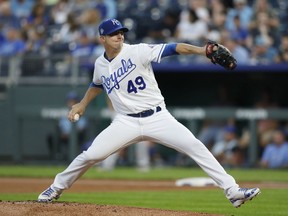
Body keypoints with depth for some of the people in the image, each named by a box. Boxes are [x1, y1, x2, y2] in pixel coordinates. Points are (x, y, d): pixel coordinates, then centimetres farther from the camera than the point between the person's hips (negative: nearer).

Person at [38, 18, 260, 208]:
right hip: (126, 122, 3)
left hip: (157, 117, -3)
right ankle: (57, 188, 17)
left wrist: (202, 50, -33)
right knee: (90, 155, -6)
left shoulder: (138, 51, -10)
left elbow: (171, 48, -21)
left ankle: (232, 191, -15)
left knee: (196, 147, -17)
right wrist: (83, 104, 24)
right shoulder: (100, 64, 5)